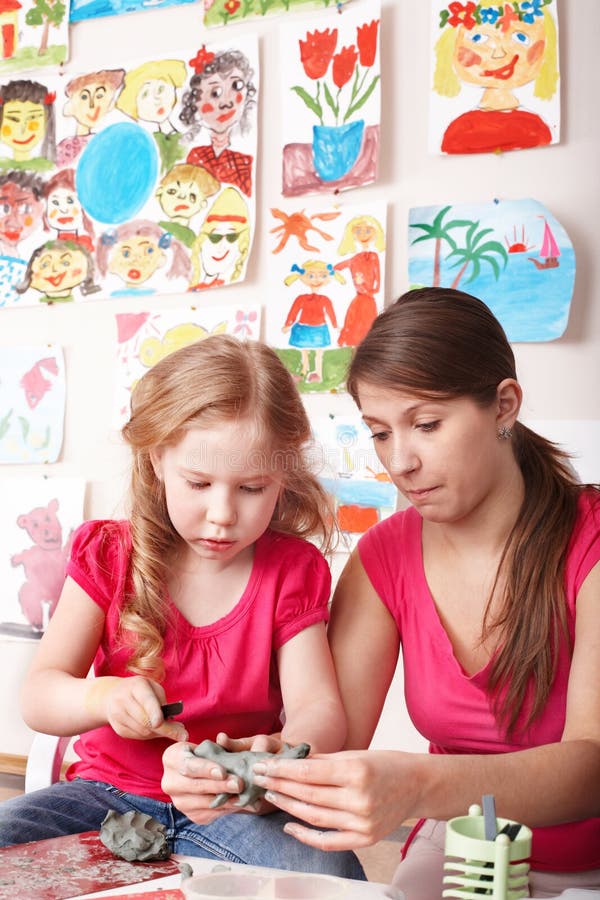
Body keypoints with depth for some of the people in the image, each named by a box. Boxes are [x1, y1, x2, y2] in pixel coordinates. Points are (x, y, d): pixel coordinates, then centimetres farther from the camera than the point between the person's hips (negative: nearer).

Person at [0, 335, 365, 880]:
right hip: (111, 790, 0)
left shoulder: (292, 571, -2)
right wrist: (103, 698, -31)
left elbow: (319, 706, -12)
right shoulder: (108, 556, -2)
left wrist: (282, 752, -37)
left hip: (234, 807, 0)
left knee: (332, 872, -30)